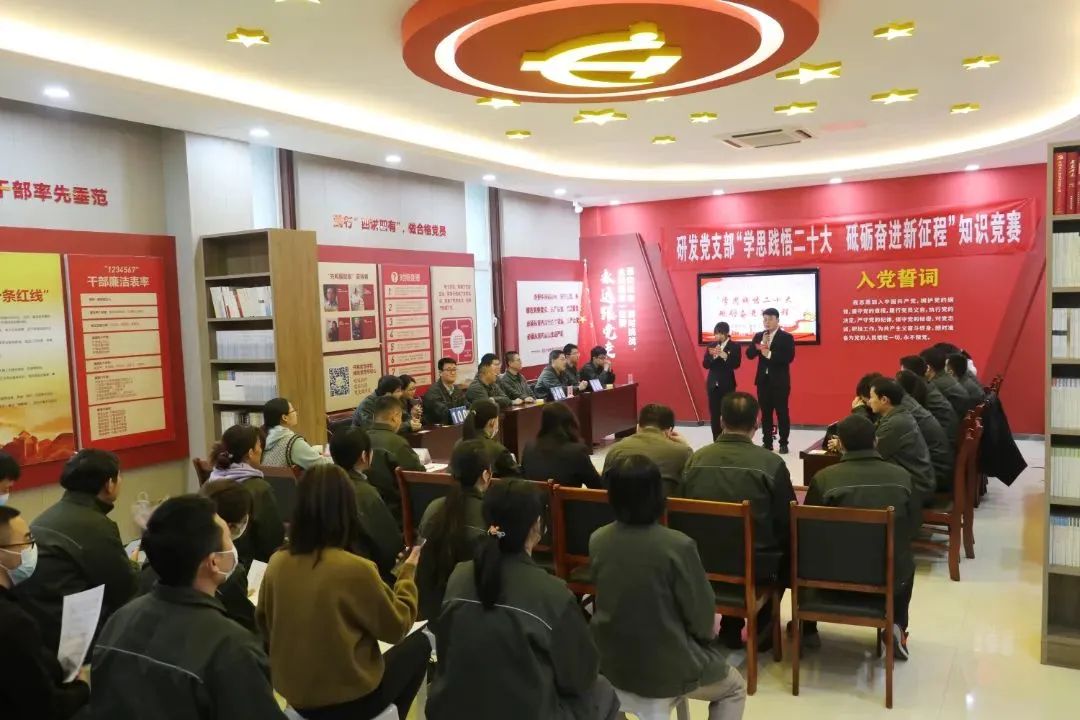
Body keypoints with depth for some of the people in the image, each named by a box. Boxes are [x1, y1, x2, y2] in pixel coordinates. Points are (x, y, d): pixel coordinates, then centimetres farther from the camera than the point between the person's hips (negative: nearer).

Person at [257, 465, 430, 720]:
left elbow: (265, 624, 9)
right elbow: (397, 627, -10)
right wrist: (408, 572, 2)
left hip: (294, 696, 6)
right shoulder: (356, 568, -25)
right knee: (419, 643, 19)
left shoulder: (277, 563, -9)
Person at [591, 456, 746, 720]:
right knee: (735, 688, 25)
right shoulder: (678, 545, -25)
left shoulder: (597, 541, -10)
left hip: (611, 663, 6)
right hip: (666, 670, -5)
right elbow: (701, 618, -13)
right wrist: (707, 632, 9)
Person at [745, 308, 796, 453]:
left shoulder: (786, 337, -4)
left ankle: (783, 444, 6)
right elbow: (749, 354, 0)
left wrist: (770, 354, -21)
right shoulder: (758, 336, 10)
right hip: (763, 380, 4)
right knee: (765, 413, 8)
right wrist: (761, 344, -15)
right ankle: (767, 442, 15)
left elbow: (789, 357, -16)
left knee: (782, 412, -1)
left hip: (779, 381, -4)